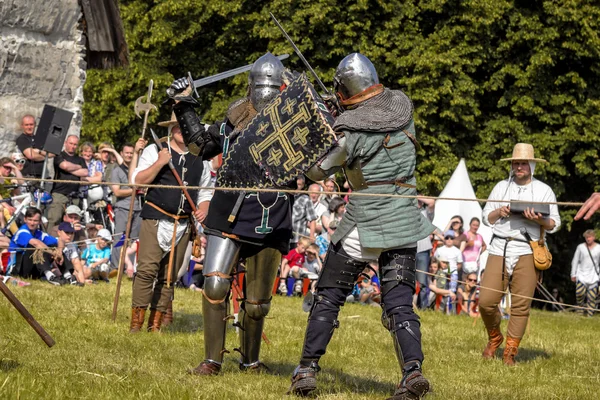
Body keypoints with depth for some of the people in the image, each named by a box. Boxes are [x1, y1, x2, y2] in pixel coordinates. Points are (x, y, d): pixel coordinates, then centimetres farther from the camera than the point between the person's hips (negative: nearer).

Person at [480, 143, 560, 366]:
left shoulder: (544, 190, 9)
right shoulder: (501, 187, 15)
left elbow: (554, 225, 7)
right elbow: (486, 218, 16)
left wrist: (538, 219, -13)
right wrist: (499, 211, -5)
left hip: (527, 253, -1)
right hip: (499, 249, 2)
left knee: (521, 305, -5)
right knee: (486, 301, -7)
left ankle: (510, 353, 4)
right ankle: (494, 338, 19)